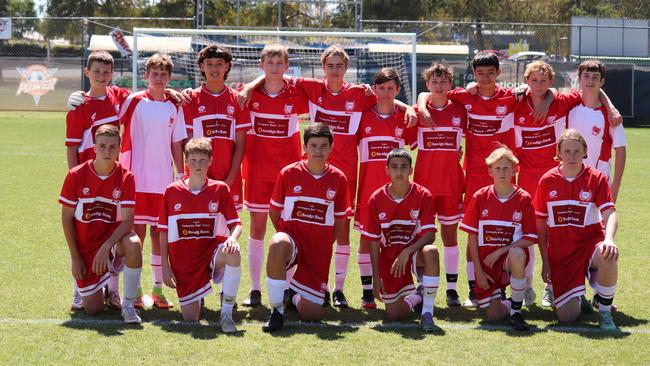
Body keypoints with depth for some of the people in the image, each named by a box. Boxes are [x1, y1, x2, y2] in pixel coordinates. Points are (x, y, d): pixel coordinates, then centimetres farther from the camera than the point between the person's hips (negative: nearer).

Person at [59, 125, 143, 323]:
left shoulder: (126, 177, -10)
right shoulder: (76, 175, -10)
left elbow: (127, 221, -15)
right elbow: (67, 218, -3)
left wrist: (106, 247, -30)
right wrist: (75, 258, -5)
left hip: (113, 238, 0)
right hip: (85, 246, 0)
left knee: (133, 244, -37)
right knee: (93, 309, -7)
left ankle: (128, 305, -18)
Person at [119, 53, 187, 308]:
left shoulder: (175, 107, 8)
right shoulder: (134, 101, -1)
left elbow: (176, 144, 11)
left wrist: (181, 176, 8)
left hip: (163, 181, 3)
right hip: (136, 179, -3)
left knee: (159, 233, 6)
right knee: (137, 233, -1)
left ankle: (158, 289, 13)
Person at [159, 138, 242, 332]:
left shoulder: (220, 189, 1)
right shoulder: (172, 191, 2)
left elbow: (236, 223, 0)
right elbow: (163, 231, 6)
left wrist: (232, 238, -24)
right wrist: (165, 266, 1)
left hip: (212, 251, -1)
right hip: (183, 262, 1)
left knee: (233, 255, -38)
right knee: (190, 319, -5)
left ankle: (226, 313, -23)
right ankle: (196, 299, 34)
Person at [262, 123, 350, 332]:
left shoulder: (338, 179, 1)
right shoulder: (289, 173, -3)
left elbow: (340, 219, 12)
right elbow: (274, 211, 7)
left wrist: (324, 243, 8)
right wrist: (286, 235, 2)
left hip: (319, 249, 2)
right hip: (292, 235, -2)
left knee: (312, 315, -5)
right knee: (277, 245, -43)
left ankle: (294, 295, 35)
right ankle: (277, 310, -25)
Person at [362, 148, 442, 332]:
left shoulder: (423, 195, -10)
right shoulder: (377, 199, -5)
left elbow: (429, 235, -16)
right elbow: (374, 242, -1)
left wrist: (407, 252, -32)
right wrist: (376, 277, -4)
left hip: (415, 250, -2)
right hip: (389, 255, 2)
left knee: (431, 252, -40)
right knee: (393, 314, -6)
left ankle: (427, 314, -29)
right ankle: (417, 297, 30)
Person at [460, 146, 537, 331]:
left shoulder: (524, 199, -4)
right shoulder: (480, 197, -1)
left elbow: (529, 238, -5)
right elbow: (472, 236, 1)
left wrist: (500, 251, -15)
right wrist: (478, 270, -4)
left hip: (511, 255, -1)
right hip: (486, 263, 1)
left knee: (517, 254, -40)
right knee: (494, 316, -9)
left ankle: (516, 310, -22)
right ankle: (502, 299, 30)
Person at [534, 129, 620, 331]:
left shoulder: (596, 178, -4)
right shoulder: (547, 180, 2)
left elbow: (610, 213, -14)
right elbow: (541, 225, 8)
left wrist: (609, 239, -35)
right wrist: (545, 261, 5)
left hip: (589, 243, -1)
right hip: (560, 253, 1)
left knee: (608, 258, -40)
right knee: (567, 317, -10)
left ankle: (604, 310, -11)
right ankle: (577, 298, 31)